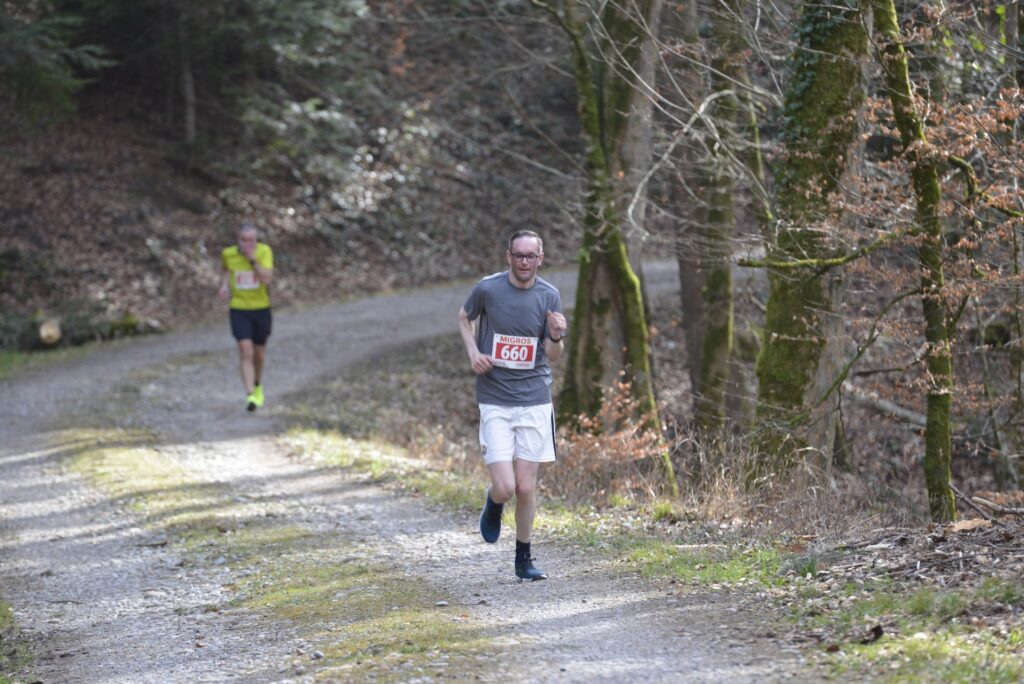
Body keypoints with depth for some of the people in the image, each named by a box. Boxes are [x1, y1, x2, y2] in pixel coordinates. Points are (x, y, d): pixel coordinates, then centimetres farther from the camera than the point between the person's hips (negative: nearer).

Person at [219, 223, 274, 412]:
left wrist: (253, 259, -31)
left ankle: (258, 384, 47)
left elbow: (267, 279, -24)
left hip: (261, 308, 1)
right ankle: (250, 397, -22)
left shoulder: (264, 251, -13)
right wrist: (225, 285, -1)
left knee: (259, 352, 17)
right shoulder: (228, 253, -8)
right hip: (238, 310, -1)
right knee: (246, 352, -16)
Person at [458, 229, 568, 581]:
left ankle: (523, 559, 20)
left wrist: (557, 337, -19)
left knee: (526, 488, 2)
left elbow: (552, 355, 3)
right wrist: (473, 351, -1)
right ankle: (493, 503, 26)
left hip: (535, 399, 1)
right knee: (505, 487, -11)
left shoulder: (549, 296, -1)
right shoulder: (488, 288, -5)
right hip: (494, 402, -1)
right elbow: (464, 317, 16)